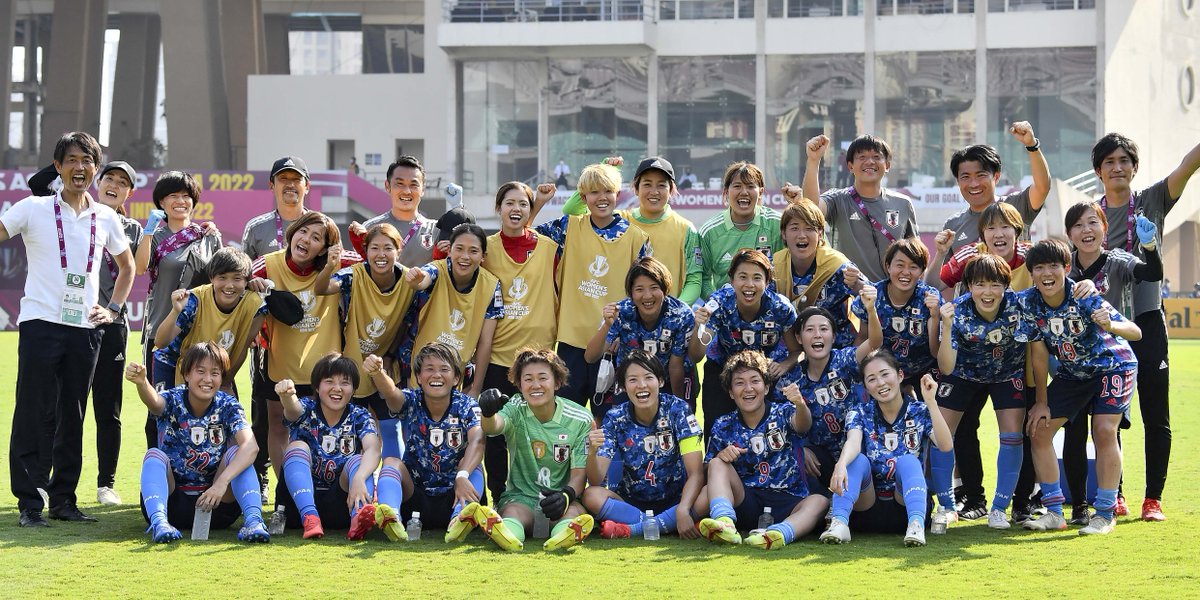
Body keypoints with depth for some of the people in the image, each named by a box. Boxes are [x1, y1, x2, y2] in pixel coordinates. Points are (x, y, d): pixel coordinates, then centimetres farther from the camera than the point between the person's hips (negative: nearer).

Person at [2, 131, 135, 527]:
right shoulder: (33, 209, 1)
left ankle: (63, 499, 15)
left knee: (72, 419, 8)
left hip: (85, 328, 4)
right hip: (40, 325, -4)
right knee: (33, 416, -5)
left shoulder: (106, 219, 11)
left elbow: (127, 265, 24)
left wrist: (114, 309, 14)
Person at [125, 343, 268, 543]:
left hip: (216, 505, 0)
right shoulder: (173, 401, -7)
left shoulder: (228, 407, -7)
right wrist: (141, 383, -59)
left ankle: (253, 520, -37)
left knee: (235, 452, -20)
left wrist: (221, 483, -42)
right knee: (154, 455, -23)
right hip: (173, 502, 0)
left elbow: (250, 446, -25)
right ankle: (159, 521, -43)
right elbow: (154, 402, -34)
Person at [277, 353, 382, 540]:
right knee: (298, 446, -20)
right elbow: (293, 409, -26)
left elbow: (373, 449, -20)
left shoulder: (359, 417, 1)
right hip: (301, 500, 0)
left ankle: (358, 517, -54)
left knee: (358, 461, -23)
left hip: (340, 502, 0)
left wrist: (358, 478, -42)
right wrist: (287, 396, -52)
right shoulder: (306, 409, 1)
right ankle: (310, 517, -42)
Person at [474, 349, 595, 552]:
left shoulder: (580, 419, -1)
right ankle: (507, 533, -69)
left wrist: (566, 495, -27)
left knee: (574, 510, -35)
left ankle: (567, 532, -69)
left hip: (559, 496, 0)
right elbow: (493, 427, -27)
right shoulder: (516, 409, -2)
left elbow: (579, 473, -3)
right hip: (520, 495, 0)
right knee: (513, 511, -36)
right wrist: (488, 413, -53)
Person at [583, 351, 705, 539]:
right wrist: (592, 452, -34)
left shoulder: (677, 409, -11)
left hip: (674, 500, -1)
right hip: (631, 501, 1)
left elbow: (696, 473, -17)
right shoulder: (615, 418, -6)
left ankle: (630, 530, -27)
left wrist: (682, 511, -36)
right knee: (591, 496, -29)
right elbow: (596, 481, -12)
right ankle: (666, 526, -25)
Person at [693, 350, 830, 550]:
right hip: (746, 502, 2)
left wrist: (800, 404, -46)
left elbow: (802, 425, -21)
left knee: (820, 501, -29)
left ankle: (781, 533, -59)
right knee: (718, 463, -18)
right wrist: (721, 457, -16)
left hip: (788, 505, -2)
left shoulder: (782, 414, 2)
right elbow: (711, 470, 8)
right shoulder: (724, 426, 8)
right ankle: (725, 523, -44)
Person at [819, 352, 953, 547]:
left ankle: (916, 524, -46)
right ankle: (839, 522, -41)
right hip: (867, 507, 1)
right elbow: (853, 442, -22)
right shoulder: (860, 413, 1)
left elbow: (946, 446, -20)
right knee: (858, 459, -23)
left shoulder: (920, 412, -1)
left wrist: (931, 401, -30)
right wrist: (841, 465, -45)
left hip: (906, 504, -1)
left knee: (907, 460, -26)